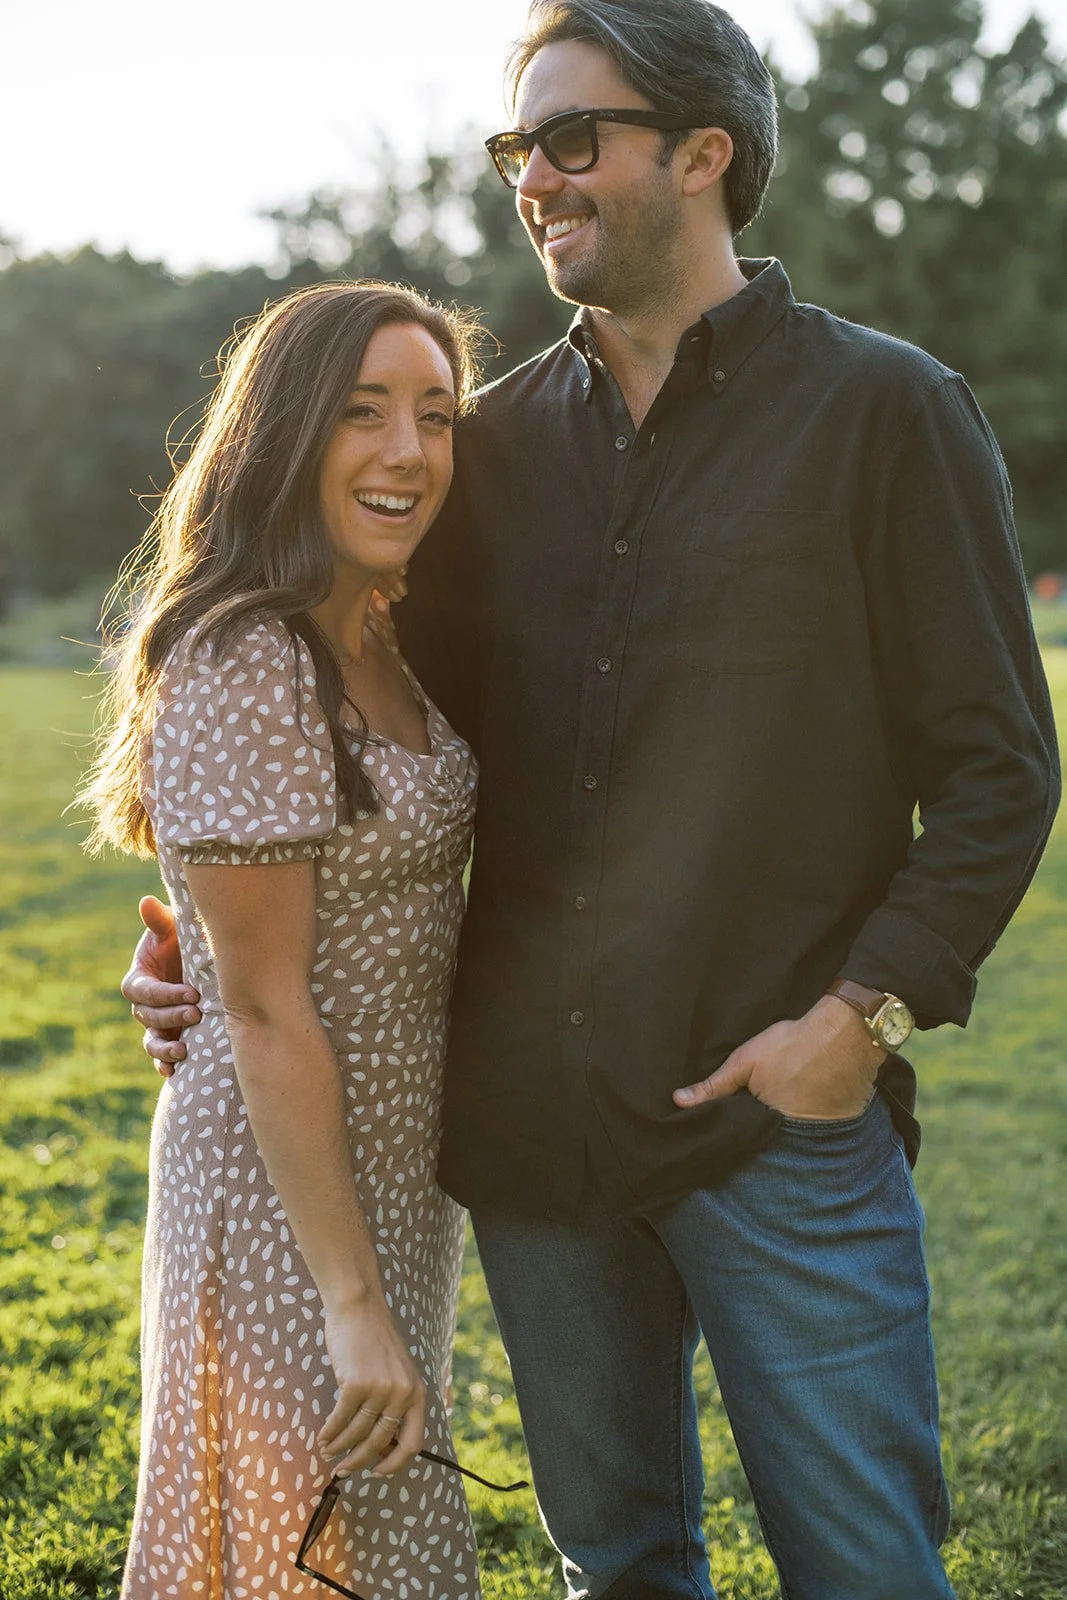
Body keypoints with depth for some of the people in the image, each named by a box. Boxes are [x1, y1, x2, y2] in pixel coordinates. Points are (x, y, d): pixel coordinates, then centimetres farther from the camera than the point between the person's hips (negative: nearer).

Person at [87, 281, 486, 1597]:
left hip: (392, 1172, 9)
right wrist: (353, 1303, -20)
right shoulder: (245, 671, -21)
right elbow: (265, 1012, -22)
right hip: (291, 1198, -9)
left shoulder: (373, 650, 7)